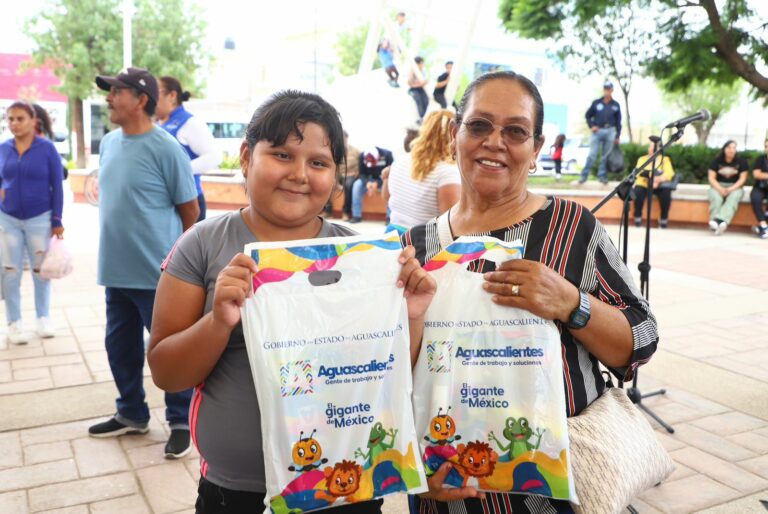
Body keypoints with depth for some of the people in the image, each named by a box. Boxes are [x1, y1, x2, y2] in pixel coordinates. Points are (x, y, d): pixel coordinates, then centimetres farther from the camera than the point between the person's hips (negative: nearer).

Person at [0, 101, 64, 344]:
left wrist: (57, 220, -6)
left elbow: (57, 186, -4)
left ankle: (43, 318, 23)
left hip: (40, 219, -2)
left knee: (40, 270, 8)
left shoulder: (47, 148, -6)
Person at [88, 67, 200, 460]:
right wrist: (117, 247, 18)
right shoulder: (108, 143, 8)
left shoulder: (166, 149, -14)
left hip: (159, 274, -7)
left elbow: (191, 212, -7)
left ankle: (181, 422, 20)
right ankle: (131, 414, 36)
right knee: (120, 347, 17)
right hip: (116, 271, 8)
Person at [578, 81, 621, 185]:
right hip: (597, 131, -1)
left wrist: (617, 136, 6)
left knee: (605, 156, 3)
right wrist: (591, 126, -3)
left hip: (610, 132, 2)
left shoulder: (616, 105, 9)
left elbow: (618, 121, 11)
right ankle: (584, 175, -6)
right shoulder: (596, 103, 6)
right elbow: (588, 115, 12)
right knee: (592, 154, -8)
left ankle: (602, 175, 10)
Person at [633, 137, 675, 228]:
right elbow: (638, 172, -1)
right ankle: (637, 218, -23)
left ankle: (664, 220, -20)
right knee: (638, 191, -34)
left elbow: (669, 173, -1)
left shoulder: (665, 159, 16)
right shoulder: (642, 159, 17)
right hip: (644, 184, 0)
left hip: (660, 185, 0)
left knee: (666, 193, -33)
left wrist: (659, 179, -23)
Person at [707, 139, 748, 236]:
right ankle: (716, 222, -51)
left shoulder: (741, 161, 3)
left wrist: (730, 189, -17)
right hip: (718, 186, 1)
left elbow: (742, 179, -1)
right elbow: (711, 178, -1)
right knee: (716, 198, -36)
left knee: (733, 198, -37)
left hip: (735, 187, -1)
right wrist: (720, 189, -19)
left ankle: (719, 220, -58)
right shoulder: (717, 160, 3)